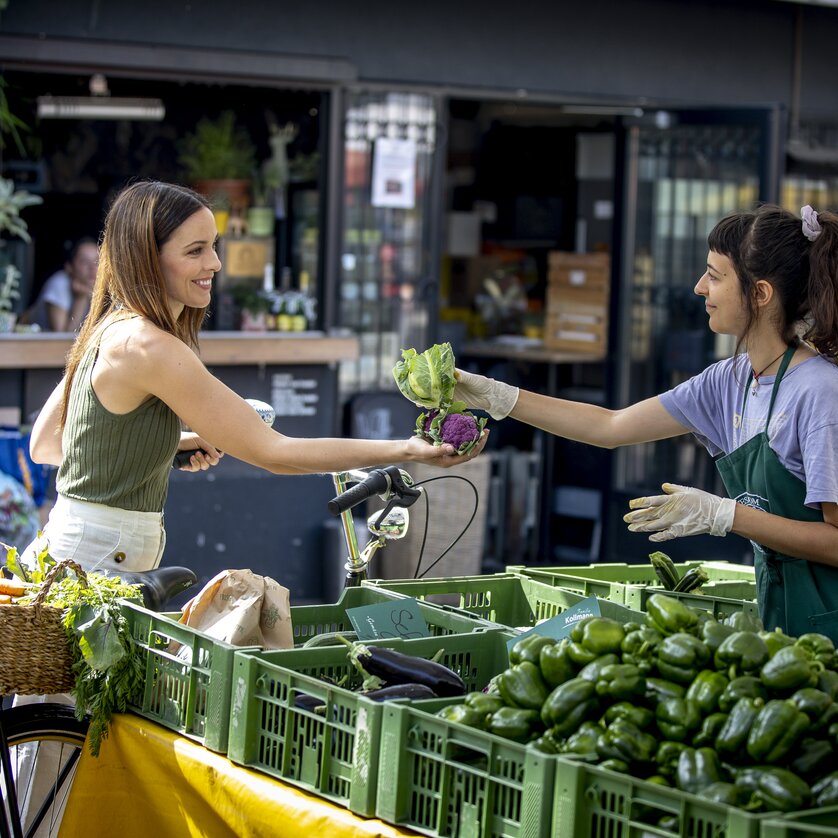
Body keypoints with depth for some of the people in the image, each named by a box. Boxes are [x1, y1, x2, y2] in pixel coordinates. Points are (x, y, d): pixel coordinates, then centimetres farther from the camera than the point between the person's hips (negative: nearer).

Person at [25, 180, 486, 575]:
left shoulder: (110, 330, 10)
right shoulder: (148, 347, -19)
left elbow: (45, 445, 18)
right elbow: (272, 451, -19)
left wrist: (176, 443, 11)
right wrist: (406, 450, -20)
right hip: (94, 565, -10)